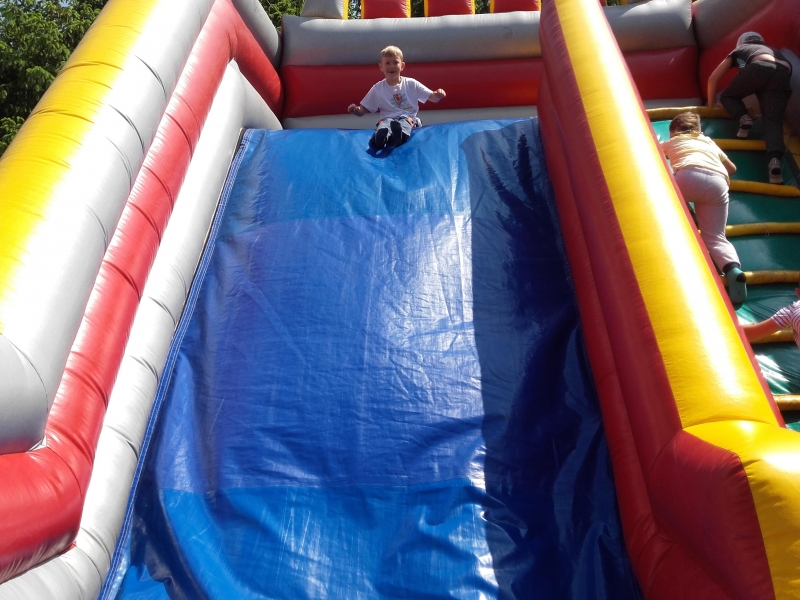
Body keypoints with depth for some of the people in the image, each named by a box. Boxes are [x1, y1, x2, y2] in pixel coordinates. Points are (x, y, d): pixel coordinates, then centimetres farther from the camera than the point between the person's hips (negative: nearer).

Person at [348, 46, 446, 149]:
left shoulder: (411, 84, 12)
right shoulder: (377, 88, 12)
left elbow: (431, 97, 11)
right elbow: (363, 110, 14)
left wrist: (438, 95, -14)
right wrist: (356, 110, -11)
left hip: (408, 117, 0)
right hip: (387, 119, 0)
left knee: (405, 120, -39)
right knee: (384, 124, -38)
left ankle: (399, 134, -71)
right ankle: (381, 136, -70)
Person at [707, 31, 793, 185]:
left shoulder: (740, 50, 36)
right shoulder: (775, 50, 44)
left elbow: (713, 79, 36)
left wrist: (711, 104, 48)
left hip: (759, 68, -3)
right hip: (783, 75, 3)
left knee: (727, 96, 24)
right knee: (773, 121, -1)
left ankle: (744, 119, -4)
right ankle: (775, 159, -27)